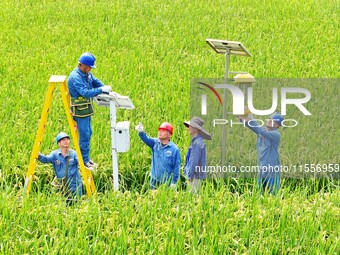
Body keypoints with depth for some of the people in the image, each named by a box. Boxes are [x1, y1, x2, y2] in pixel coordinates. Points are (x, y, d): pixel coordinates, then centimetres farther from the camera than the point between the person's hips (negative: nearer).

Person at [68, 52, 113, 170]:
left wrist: (108, 92, -4)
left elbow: (97, 83, 12)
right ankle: (84, 161, 1)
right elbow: (86, 93, -32)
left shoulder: (87, 74, 6)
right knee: (84, 135, -6)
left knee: (88, 133, 16)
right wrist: (102, 90, -31)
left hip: (87, 109, 9)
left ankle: (86, 158, 27)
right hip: (79, 110, -9)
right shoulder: (75, 77, -24)